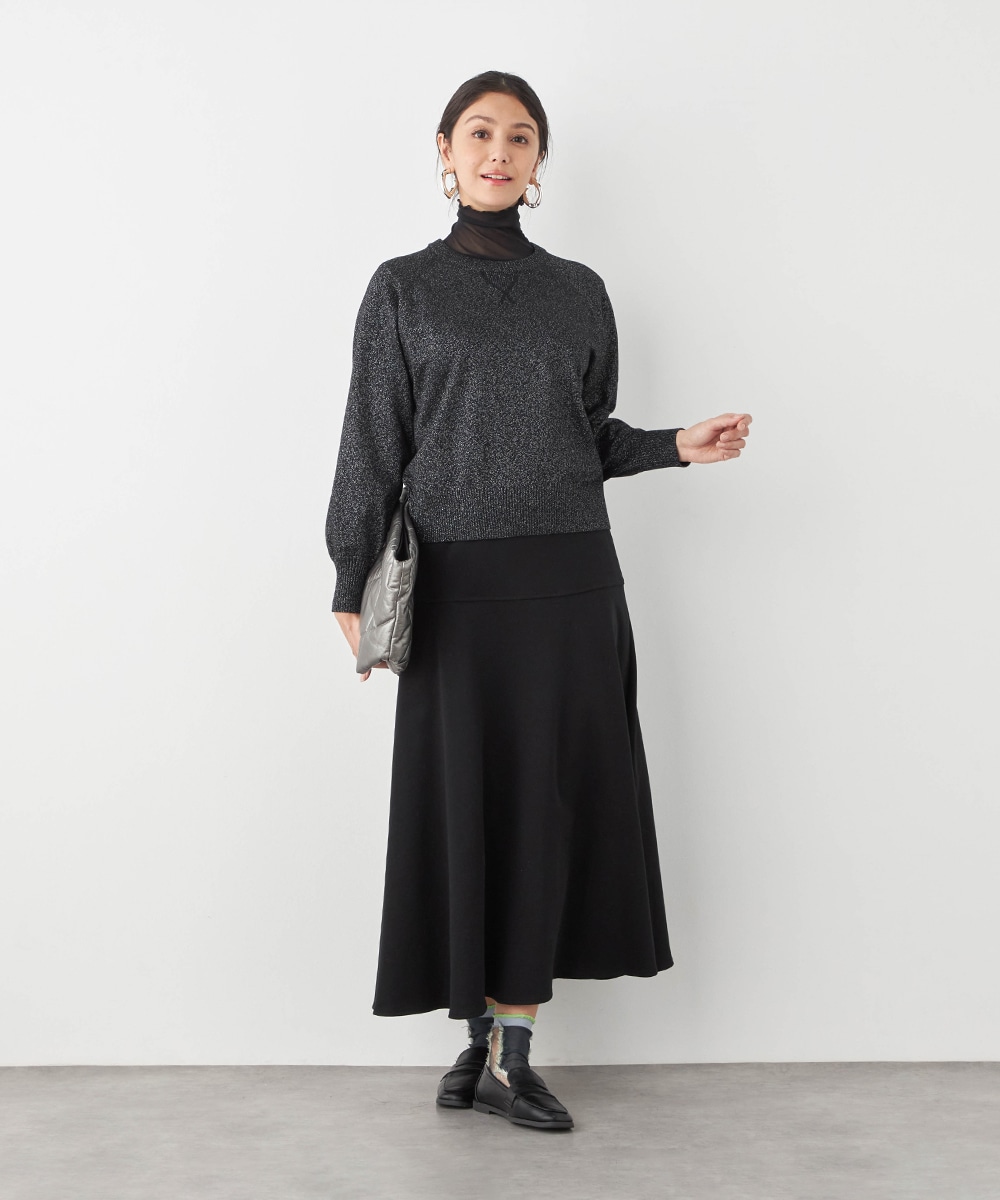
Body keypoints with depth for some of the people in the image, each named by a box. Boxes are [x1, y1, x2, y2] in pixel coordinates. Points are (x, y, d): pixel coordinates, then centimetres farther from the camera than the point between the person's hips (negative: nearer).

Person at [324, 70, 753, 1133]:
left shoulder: (578, 292, 12)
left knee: (548, 801, -1)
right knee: (464, 801, -1)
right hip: (457, 585, -2)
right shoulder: (404, 289, 5)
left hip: (569, 581, 2)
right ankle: (491, 1039, 11)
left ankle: (504, 1048, 7)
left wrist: (679, 446, 0)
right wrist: (354, 586, -4)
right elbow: (372, 445, 2)